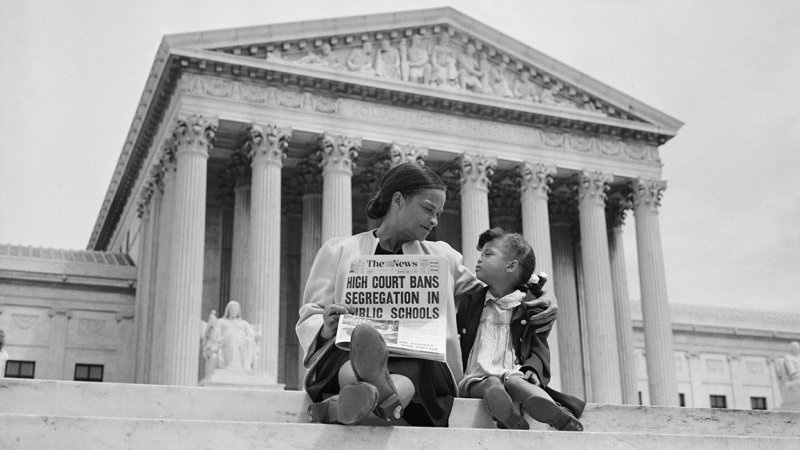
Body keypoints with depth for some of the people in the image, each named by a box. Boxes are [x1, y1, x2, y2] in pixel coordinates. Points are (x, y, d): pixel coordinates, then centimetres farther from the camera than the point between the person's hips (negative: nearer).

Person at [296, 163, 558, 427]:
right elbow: (309, 318, 14)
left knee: (419, 366, -37)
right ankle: (386, 397, -71)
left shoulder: (442, 257, 27)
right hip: (347, 353, -1)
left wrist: (538, 301, 11)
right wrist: (326, 327, -11)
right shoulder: (339, 251, 18)